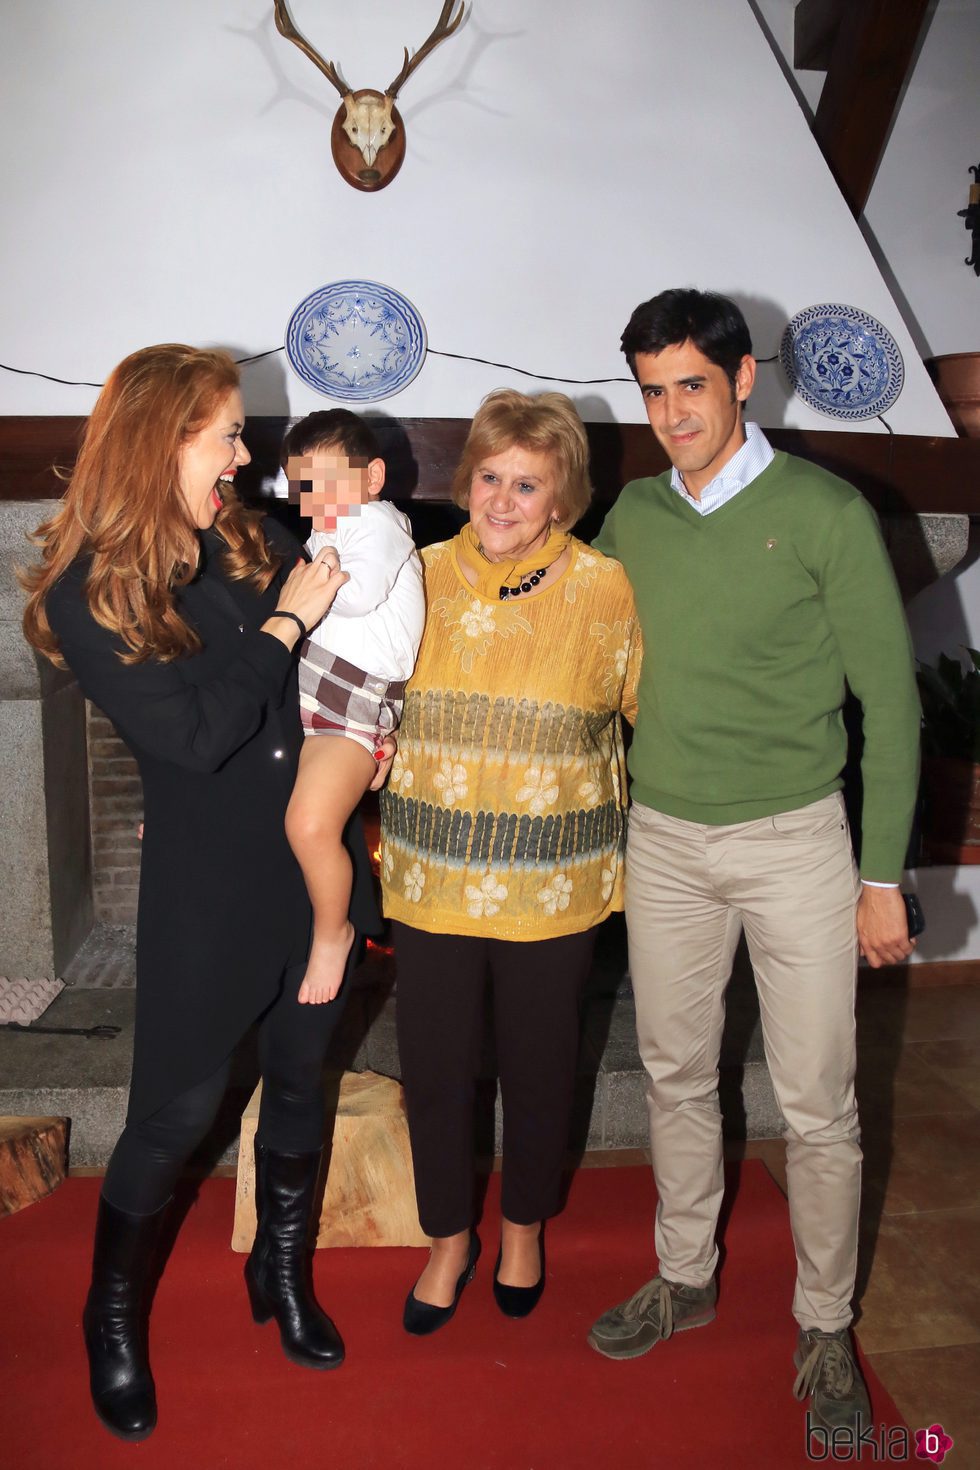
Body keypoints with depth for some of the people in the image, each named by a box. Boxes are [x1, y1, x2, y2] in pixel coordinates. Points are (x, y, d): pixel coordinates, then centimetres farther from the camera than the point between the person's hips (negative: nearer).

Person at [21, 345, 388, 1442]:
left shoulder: (255, 544, 1)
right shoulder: (88, 593, -13)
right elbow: (195, 731, -22)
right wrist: (284, 622, -17)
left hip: (317, 857, 5)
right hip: (209, 885, -5)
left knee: (300, 1076, 19)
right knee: (177, 1107, 8)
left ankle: (282, 1274, 43)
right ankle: (114, 1318, 35)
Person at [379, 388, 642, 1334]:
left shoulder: (603, 590, -7)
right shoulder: (421, 578, -1)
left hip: (551, 888, -1)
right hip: (431, 880, 2)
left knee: (537, 1068, 15)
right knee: (433, 1067, 12)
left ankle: (524, 1227, 43)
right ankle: (450, 1237, 38)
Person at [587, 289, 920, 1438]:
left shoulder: (824, 512, -9)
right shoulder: (631, 516, 4)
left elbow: (889, 699, -7)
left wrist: (884, 876, -8)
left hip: (794, 839, -3)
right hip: (663, 837, 4)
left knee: (816, 1104, 5)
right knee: (675, 1076, 16)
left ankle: (825, 1324, 27)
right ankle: (684, 1279, 36)